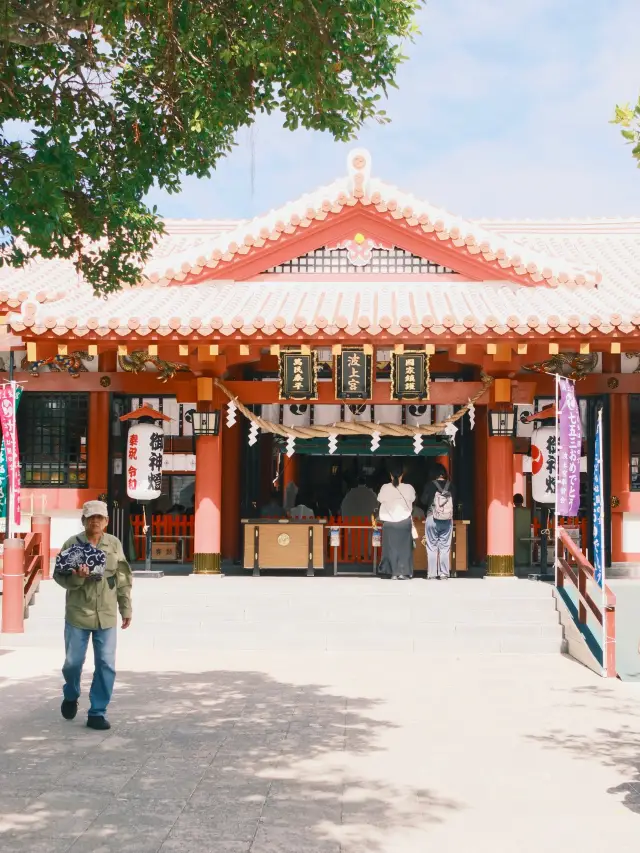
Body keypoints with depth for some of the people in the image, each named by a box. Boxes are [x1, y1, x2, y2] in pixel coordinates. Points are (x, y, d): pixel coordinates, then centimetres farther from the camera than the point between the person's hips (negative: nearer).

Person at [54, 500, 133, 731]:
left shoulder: (114, 544, 3)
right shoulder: (72, 544, -4)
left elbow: (123, 579, 7)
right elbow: (59, 575, -4)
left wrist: (126, 609, 7)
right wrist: (76, 577, -24)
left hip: (107, 616, 1)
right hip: (77, 614, -1)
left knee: (106, 666, -1)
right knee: (73, 662, 10)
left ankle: (97, 713, 10)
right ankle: (71, 696, 40)